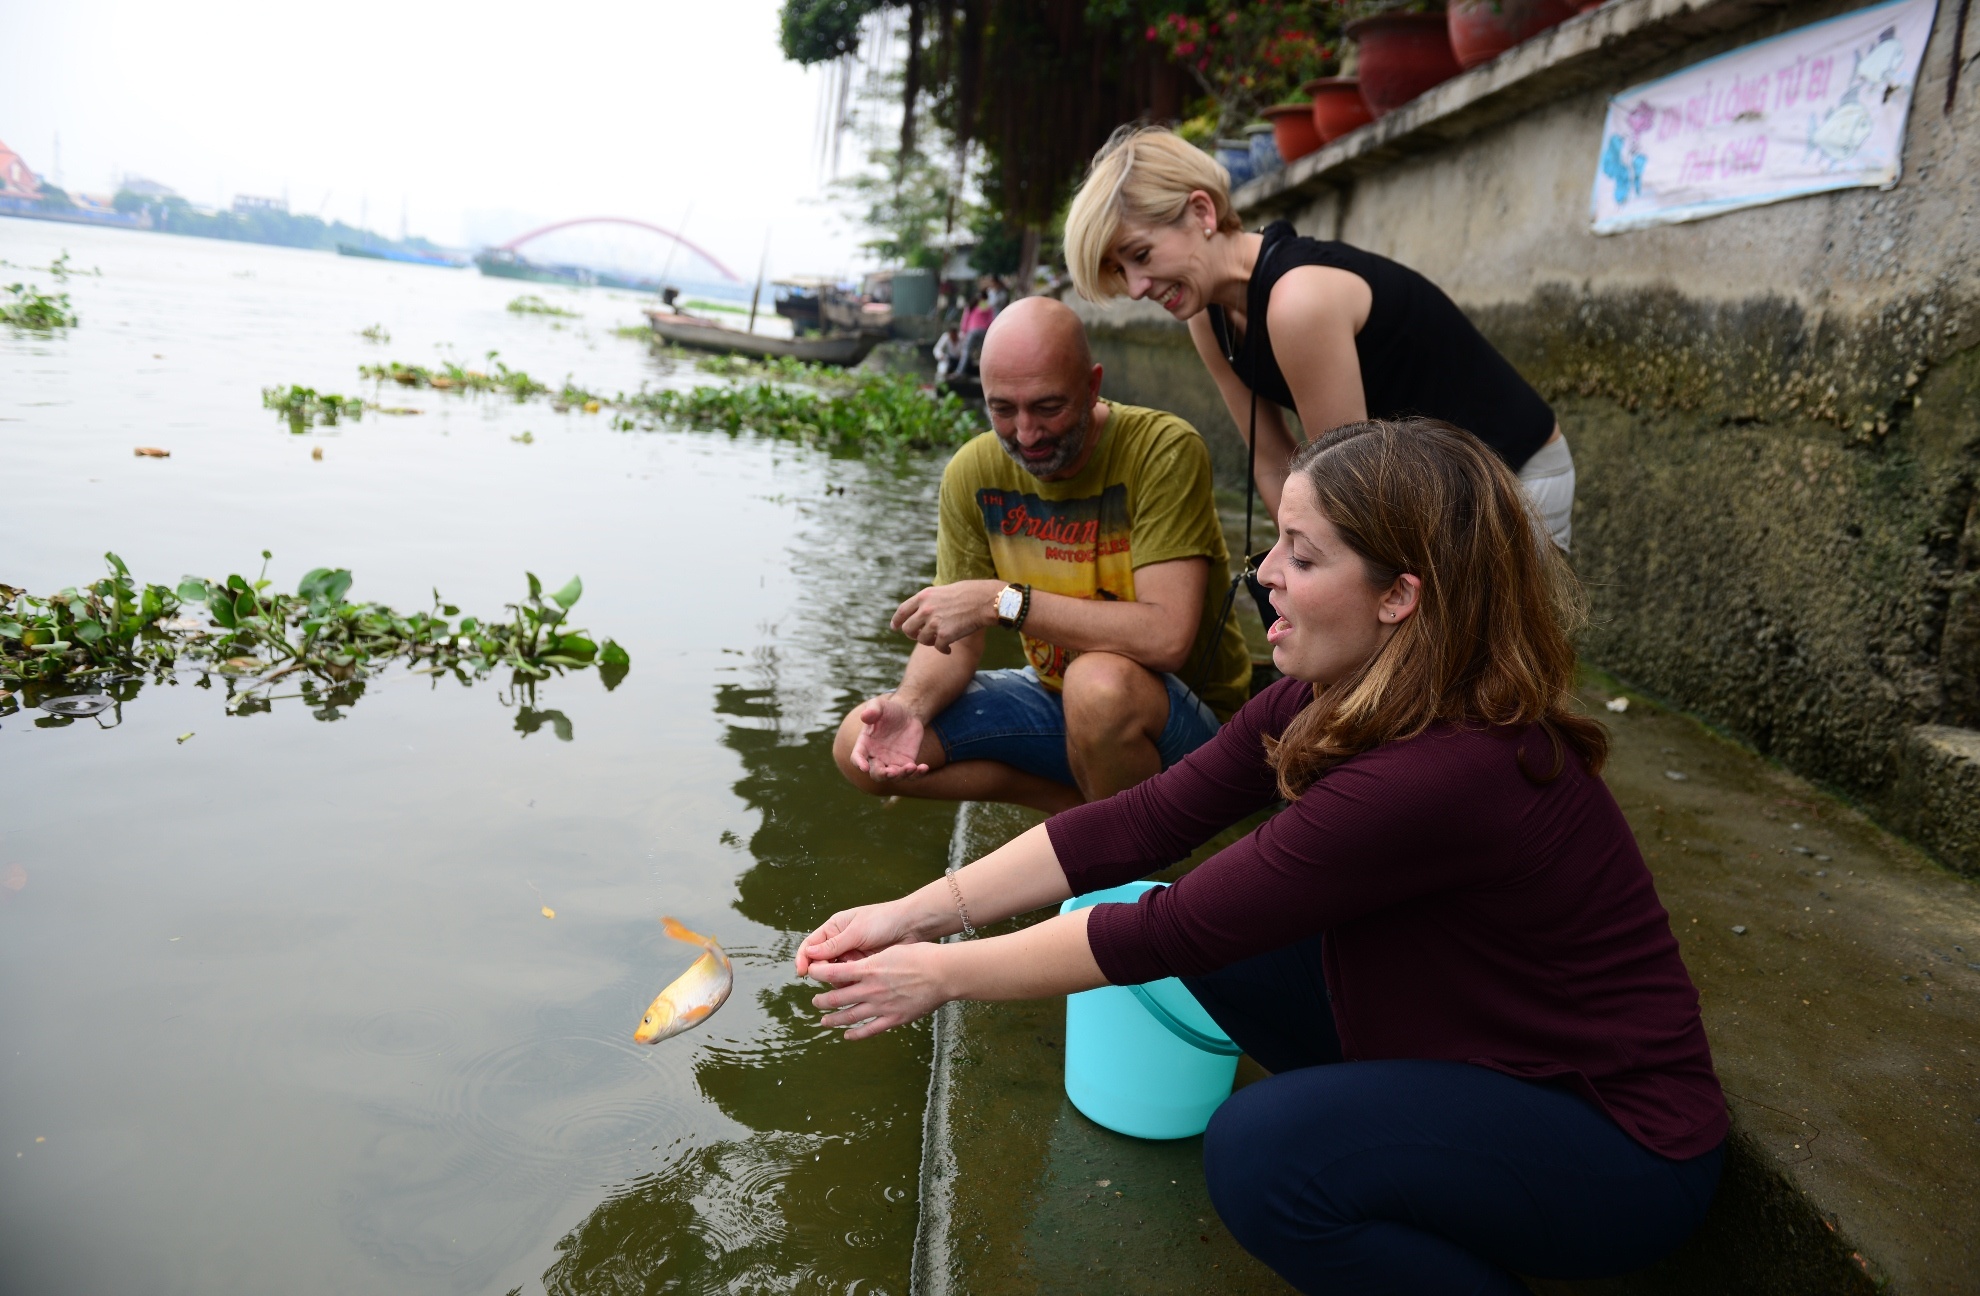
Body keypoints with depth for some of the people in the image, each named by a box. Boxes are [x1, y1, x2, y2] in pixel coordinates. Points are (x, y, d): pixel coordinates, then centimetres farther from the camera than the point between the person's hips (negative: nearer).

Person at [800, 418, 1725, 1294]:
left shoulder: (1450, 773, -34)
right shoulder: (1327, 701, -7)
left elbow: (1178, 927, -29)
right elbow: (1142, 823, -9)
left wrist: (944, 975, -19)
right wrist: (919, 912, -14)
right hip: (1479, 1044, 8)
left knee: (1261, 1152, -27)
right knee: (1225, 950, -2)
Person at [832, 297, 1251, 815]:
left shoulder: (1164, 450, -22)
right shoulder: (972, 472, -5)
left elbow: (1166, 638, -31)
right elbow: (955, 637, -2)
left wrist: (1004, 600, -32)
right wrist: (910, 706, -24)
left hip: (1189, 718, -5)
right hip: (1054, 698, 5)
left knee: (1101, 682, -40)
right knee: (858, 744, -8)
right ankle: (1086, 802, 0)